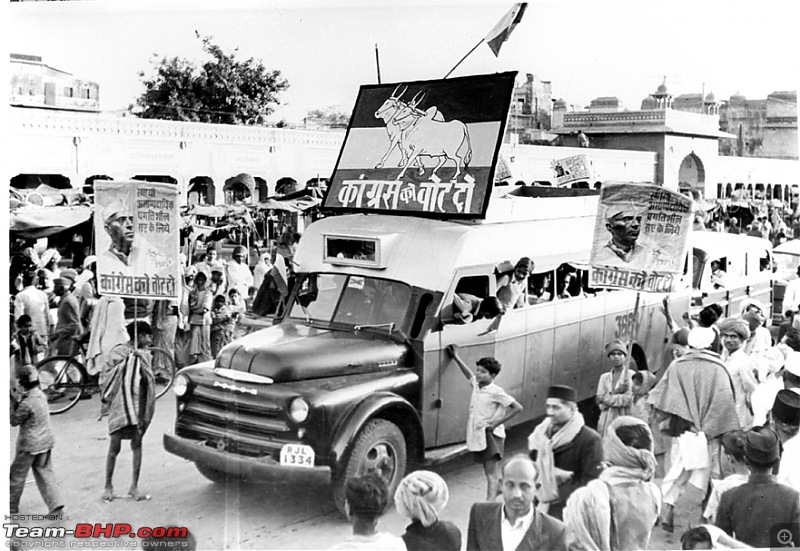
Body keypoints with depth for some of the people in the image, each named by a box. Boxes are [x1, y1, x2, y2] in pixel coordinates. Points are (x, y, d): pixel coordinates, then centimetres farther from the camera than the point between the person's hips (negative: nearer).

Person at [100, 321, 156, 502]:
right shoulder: (118, 352, -3)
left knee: (137, 444, 4)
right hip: (120, 404, -4)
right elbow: (106, 375, -4)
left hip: (140, 406, 4)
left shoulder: (145, 355, 9)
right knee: (114, 447, 1)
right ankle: (108, 486, 15)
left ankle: (134, 486, 11)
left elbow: (149, 380, 2)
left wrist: (142, 362, -12)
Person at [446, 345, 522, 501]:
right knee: (488, 471, 19)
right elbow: (470, 375, 29)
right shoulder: (476, 385, 5)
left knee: (491, 473, -10)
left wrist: (496, 422, -15)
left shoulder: (495, 392, -15)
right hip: (477, 435, 7)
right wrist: (456, 357, 28)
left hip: (490, 435, -7)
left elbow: (517, 407, -16)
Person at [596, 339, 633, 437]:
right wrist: (616, 393, -9)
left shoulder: (631, 376, 2)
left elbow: (627, 399, -9)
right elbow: (600, 403, 4)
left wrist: (605, 398, -2)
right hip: (606, 422, 3)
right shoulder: (604, 377, 13)